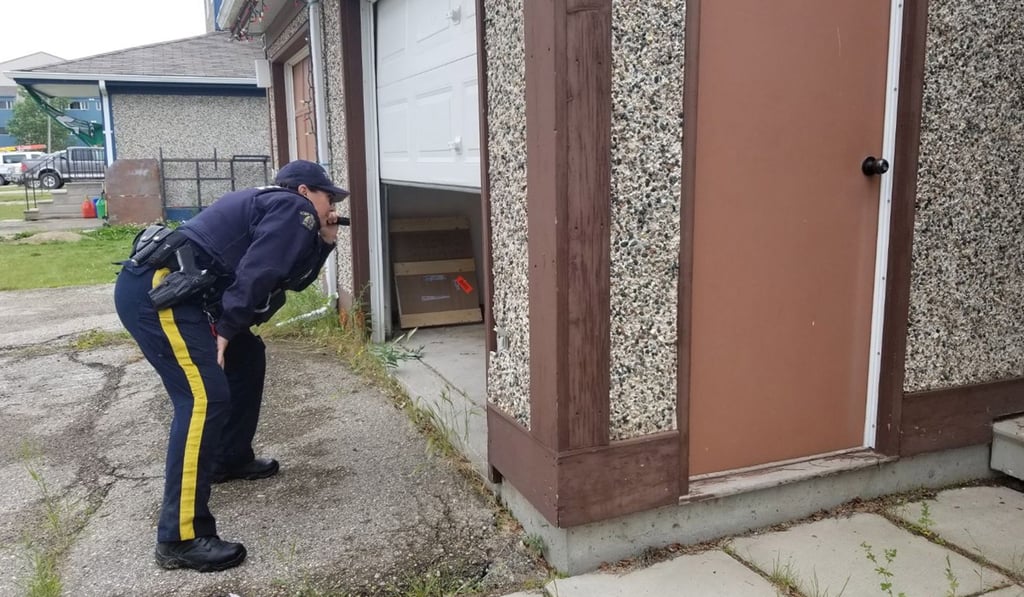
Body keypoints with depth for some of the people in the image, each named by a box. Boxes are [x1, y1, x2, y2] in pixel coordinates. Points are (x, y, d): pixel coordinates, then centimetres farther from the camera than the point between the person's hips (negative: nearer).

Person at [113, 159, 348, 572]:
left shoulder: (274, 208, 27)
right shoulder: (293, 209, -3)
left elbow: (293, 279, 30)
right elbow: (255, 273, -16)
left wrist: (324, 242, 21)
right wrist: (225, 328, -12)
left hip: (167, 289, 11)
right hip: (154, 292, -11)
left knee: (247, 358, 23)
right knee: (206, 397, -18)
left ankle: (230, 458, 35)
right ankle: (181, 539, -18)